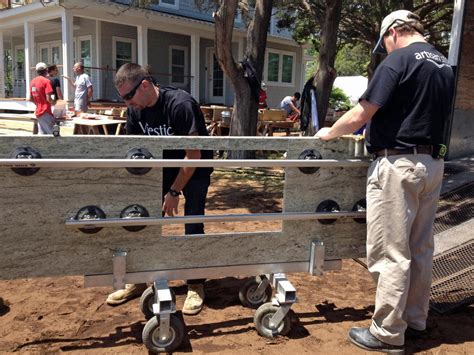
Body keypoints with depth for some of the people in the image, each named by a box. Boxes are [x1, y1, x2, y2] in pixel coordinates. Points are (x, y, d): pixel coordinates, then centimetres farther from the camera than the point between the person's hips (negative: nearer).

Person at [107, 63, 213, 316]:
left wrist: (174, 192, -22)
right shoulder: (135, 110, -11)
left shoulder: (180, 105, -30)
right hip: (163, 167, 6)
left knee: (193, 226, -8)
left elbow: (193, 156, -27)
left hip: (195, 170, -5)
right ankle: (139, 280, 18)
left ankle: (196, 286, 8)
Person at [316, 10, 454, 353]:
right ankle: (415, 319, 30)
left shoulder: (398, 60, -10)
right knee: (420, 248, 16)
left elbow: (360, 115, -13)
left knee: (391, 252, -2)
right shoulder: (445, 66, 15)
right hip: (433, 163, 9)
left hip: (398, 166, -9)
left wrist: (329, 133, 5)